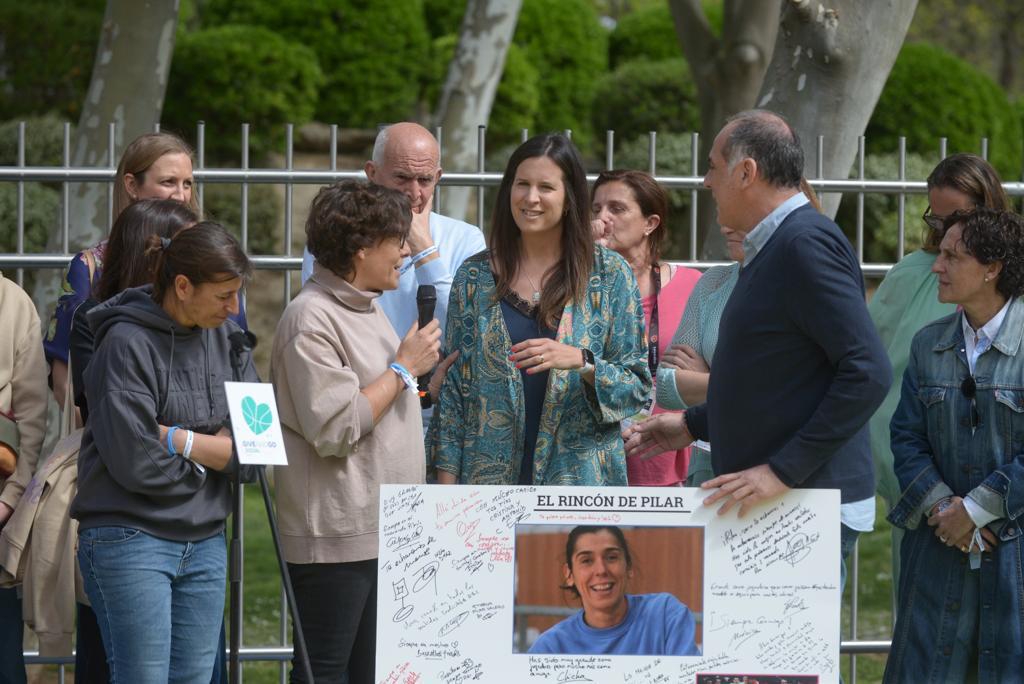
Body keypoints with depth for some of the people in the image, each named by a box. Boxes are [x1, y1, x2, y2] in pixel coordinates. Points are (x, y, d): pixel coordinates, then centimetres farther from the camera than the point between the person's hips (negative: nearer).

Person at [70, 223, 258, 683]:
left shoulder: (226, 336, 7)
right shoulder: (128, 343, -13)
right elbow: (136, 463, -18)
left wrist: (174, 438, -13)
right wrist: (209, 450, -3)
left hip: (205, 541, 6)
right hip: (131, 539, -6)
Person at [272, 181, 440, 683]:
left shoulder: (367, 309, 16)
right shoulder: (312, 319, -15)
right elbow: (334, 429, -22)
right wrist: (404, 369, -14)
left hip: (384, 531, 10)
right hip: (338, 539, -10)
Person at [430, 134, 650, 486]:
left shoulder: (610, 275, 2)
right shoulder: (475, 276, 7)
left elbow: (638, 387, 0)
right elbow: (453, 389, 8)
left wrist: (581, 361, -19)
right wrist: (446, 484, 0)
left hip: (581, 482, -1)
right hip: (491, 480, 1)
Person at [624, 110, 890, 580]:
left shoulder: (806, 242, -14)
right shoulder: (770, 248, 18)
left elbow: (867, 373, -22)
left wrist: (784, 471, -23)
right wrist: (692, 426, 23)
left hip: (808, 504, -10)